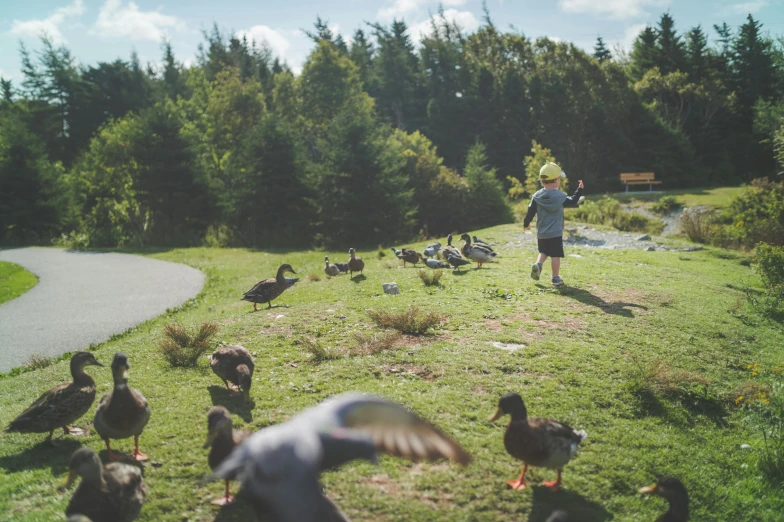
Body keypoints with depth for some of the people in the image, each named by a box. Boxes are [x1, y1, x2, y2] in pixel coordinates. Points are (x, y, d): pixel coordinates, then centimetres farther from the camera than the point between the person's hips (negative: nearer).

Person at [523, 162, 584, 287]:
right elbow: (573, 202, 7)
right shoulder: (560, 196, -8)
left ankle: (538, 264, -5)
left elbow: (530, 212, 0)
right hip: (555, 233, -4)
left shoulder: (537, 197, -2)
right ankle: (556, 278, 2)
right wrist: (579, 190, 19)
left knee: (543, 252, 21)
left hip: (541, 233, 4)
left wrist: (526, 224, 15)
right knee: (555, 255, 0)